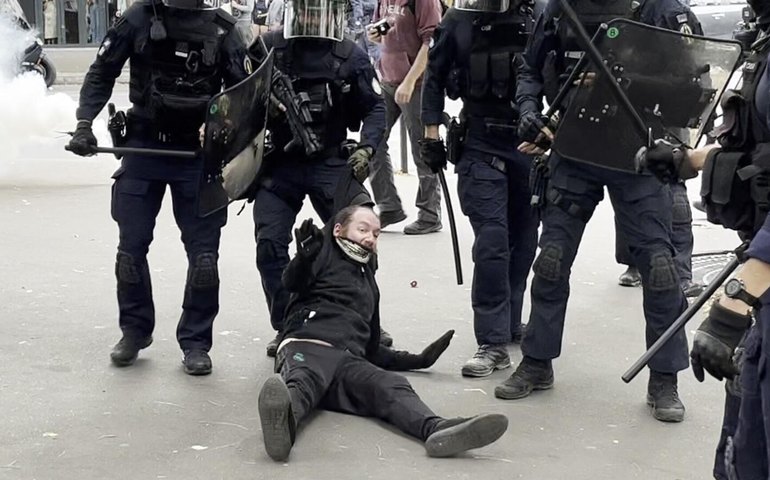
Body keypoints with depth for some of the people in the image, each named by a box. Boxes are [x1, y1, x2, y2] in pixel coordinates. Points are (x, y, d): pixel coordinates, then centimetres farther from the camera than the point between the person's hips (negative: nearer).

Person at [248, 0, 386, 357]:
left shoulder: (351, 57, -3)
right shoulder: (267, 48, -3)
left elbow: (375, 107, 3)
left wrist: (366, 148, -11)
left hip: (332, 163, 0)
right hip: (279, 165, 1)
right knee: (269, 244, -6)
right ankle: (285, 329, 10)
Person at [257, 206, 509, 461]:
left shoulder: (368, 281, 39)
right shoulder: (325, 253, 20)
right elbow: (292, 282, -3)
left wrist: (416, 360, 34)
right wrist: (304, 257, -25)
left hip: (350, 360, 4)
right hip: (306, 346, -4)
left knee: (391, 385, -29)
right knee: (305, 379, -40)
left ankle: (438, 430, -60)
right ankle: (284, 416, -77)